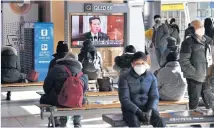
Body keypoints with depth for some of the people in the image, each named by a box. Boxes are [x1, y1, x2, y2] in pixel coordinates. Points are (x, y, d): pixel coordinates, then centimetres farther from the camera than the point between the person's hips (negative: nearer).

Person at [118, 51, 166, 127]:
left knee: (160, 123, -26)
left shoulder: (151, 77, 5)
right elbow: (124, 99, -12)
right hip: (130, 109, -3)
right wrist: (139, 112, -21)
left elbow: (154, 96, 3)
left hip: (148, 108, 3)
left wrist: (149, 110, -17)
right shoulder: (124, 78, -6)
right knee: (135, 124, -35)